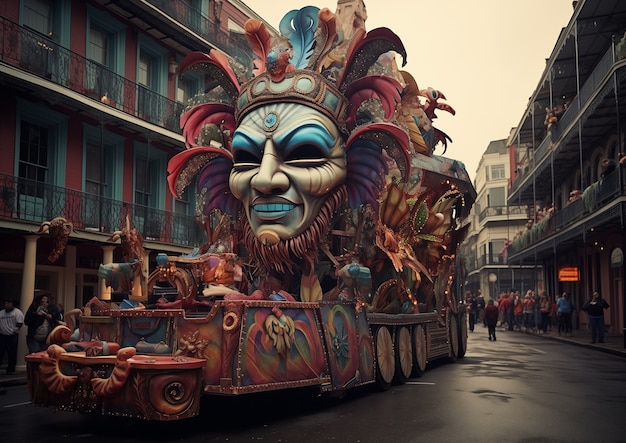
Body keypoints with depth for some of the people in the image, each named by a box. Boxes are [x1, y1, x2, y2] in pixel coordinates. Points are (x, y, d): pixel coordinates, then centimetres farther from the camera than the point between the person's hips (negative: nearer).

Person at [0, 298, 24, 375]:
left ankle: (10, 369, 8)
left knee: (12, 354, -1)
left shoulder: (17, 312, -5)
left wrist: (15, 330, -14)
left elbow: (19, 323, -10)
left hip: (12, 336, -5)